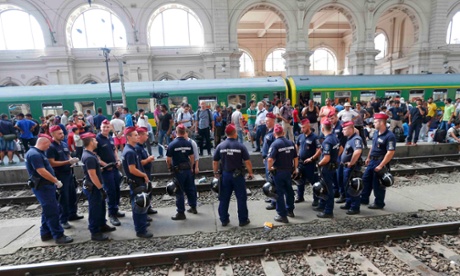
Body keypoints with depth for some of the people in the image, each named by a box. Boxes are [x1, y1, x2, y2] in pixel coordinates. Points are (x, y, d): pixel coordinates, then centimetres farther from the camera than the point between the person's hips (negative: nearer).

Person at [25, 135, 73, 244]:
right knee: (52, 211, -6)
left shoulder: (37, 153, 13)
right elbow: (41, 171, -25)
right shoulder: (35, 154, -20)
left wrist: (54, 181, 20)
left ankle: (45, 233, 28)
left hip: (45, 185, 11)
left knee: (48, 210, 18)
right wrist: (56, 181, -18)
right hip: (42, 187, -11)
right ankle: (59, 236, 0)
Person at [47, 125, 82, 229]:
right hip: (60, 175, -7)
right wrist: (68, 162, -25)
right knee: (64, 197, 0)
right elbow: (52, 163, -20)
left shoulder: (64, 144, 8)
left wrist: (73, 160, -3)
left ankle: (72, 214, 31)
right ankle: (63, 220, 12)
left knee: (73, 194, 15)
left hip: (69, 172, 8)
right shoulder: (50, 147, -14)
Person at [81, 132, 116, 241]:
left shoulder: (89, 154, 7)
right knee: (95, 209, 2)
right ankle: (95, 233, 16)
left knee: (101, 206, 22)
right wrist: (101, 189, -23)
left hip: (95, 186, 10)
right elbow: (92, 175, -27)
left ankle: (102, 225, 37)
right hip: (93, 187, -10)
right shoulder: (89, 157, -25)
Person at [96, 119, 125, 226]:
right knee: (110, 191, -3)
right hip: (105, 169, -7)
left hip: (115, 167, 7)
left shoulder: (111, 138, 9)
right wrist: (105, 164, -19)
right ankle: (112, 214, 8)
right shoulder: (97, 139, -11)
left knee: (117, 189, 14)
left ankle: (116, 209, 29)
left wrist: (118, 160, 6)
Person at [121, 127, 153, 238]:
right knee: (139, 206, 0)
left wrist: (143, 175, 10)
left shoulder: (130, 149, 10)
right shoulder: (130, 152, -22)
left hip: (138, 181, 10)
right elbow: (132, 170, -26)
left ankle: (142, 223, 39)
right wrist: (144, 175, -12)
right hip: (136, 183, -10)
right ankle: (141, 230, 10)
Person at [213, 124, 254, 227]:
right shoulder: (240, 146, -10)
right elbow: (247, 162, -11)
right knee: (241, 198, 10)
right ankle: (243, 220, 18)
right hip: (237, 175, -3)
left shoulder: (220, 146, -3)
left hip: (225, 175, 3)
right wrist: (250, 173, 2)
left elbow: (215, 162, 1)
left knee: (224, 199, 13)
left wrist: (216, 173, 15)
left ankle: (224, 220, 23)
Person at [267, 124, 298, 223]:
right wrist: (296, 168, 17)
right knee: (289, 190, 21)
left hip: (278, 171, -6)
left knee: (279, 193, 4)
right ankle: (290, 210, 36)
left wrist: (269, 168, -11)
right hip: (289, 170, 6)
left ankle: (282, 215, 11)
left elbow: (270, 159, -27)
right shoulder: (291, 143, 2)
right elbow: (296, 157, 7)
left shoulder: (275, 144, -16)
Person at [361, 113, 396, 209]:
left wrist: (381, 165, -24)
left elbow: (390, 153, -23)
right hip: (372, 161, 8)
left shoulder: (389, 136, -20)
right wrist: (368, 158, 20)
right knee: (366, 179, 15)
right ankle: (364, 199, 29)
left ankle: (379, 203, 21)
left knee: (377, 184, 4)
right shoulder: (376, 133, 7)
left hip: (380, 162, -8)